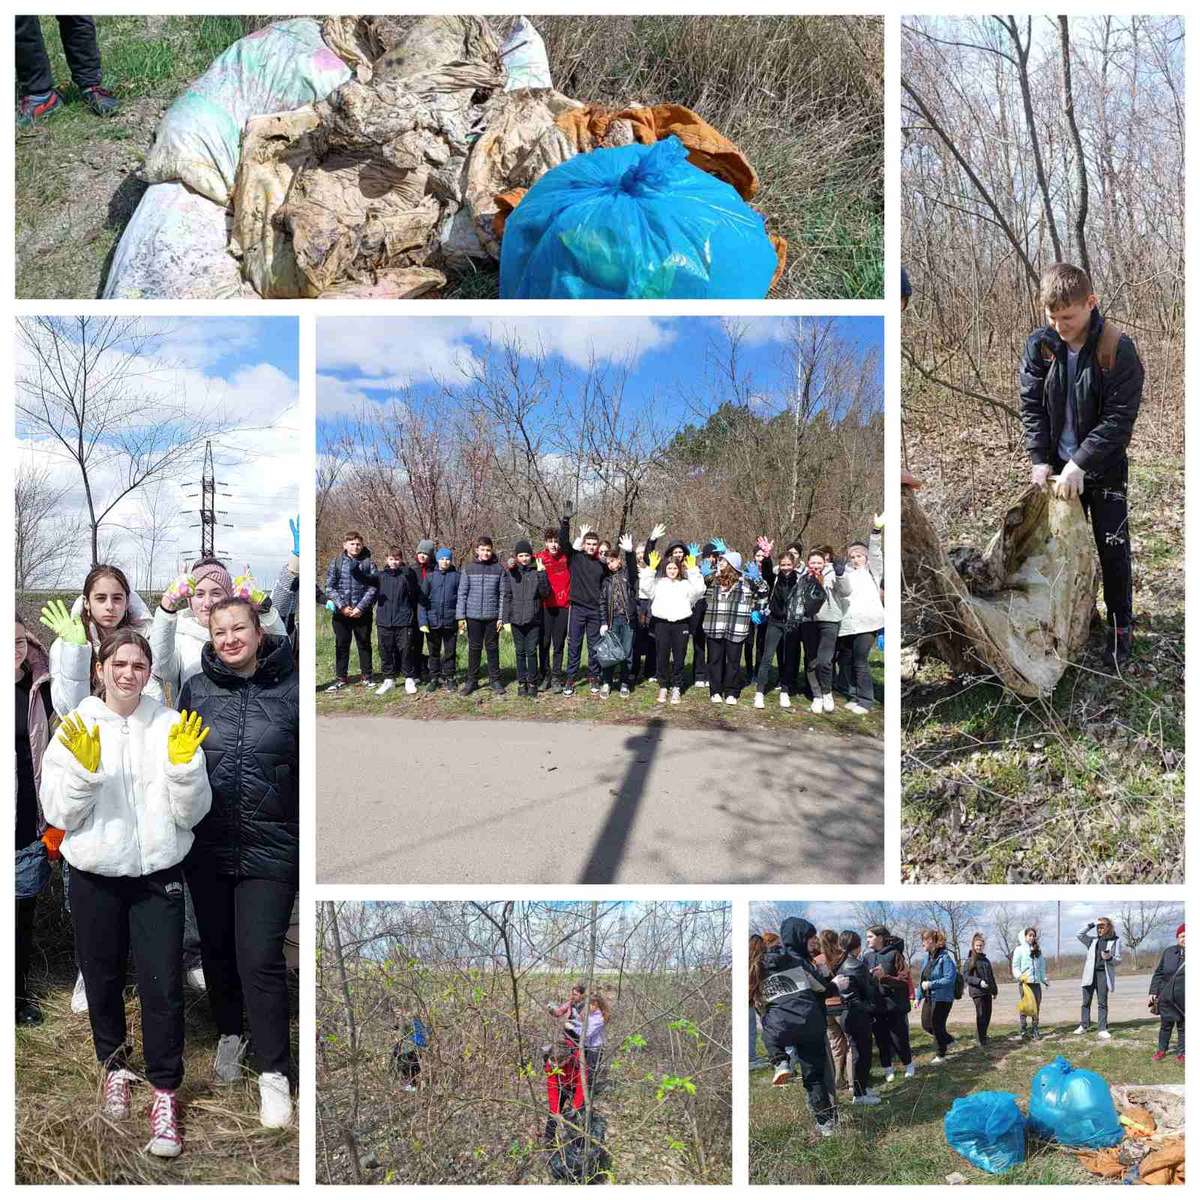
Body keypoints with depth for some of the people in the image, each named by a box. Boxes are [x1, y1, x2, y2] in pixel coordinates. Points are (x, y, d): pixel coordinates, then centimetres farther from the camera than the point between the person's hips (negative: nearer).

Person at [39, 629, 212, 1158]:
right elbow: (59, 813, -5)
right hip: (94, 877, 1)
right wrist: (84, 768, -21)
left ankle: (164, 1091, 11)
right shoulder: (75, 728, -2)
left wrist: (184, 764, -21)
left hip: (158, 875, -1)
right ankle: (114, 1063, 40)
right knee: (102, 978, 16)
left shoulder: (170, 726, -3)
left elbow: (192, 814, -4)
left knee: (163, 985, -3)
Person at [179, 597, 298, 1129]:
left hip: (269, 848, -3)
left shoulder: (290, 691, -5)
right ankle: (230, 1036, 41)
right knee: (216, 948, 17)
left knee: (260, 959, -7)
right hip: (206, 846, 3)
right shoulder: (196, 689, 2)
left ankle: (273, 1075, 7)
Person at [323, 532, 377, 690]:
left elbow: (373, 588, -5)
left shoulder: (368, 563, 0)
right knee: (341, 645, 7)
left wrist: (361, 607, -14)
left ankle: (367, 676, 18)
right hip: (340, 612, 1)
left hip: (362, 612, -1)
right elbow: (330, 587, -1)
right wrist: (342, 606, -12)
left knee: (364, 644, 9)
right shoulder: (336, 563, 2)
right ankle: (341, 677, 15)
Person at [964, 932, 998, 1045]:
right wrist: (979, 982, -18)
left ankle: (982, 1035, 23)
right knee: (981, 1015, -7)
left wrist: (995, 990, 21)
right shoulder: (970, 960, -2)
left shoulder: (986, 960, 16)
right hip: (977, 992, -6)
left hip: (987, 992, 6)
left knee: (988, 1015, 7)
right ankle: (981, 1039, 1)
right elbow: (966, 977, -7)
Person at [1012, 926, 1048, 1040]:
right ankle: (1023, 1032, 0)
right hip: (1025, 982, -5)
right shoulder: (1019, 950, 0)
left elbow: (1042, 967, 21)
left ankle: (1034, 1030, 12)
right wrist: (1019, 976, -18)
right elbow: (1015, 966, -3)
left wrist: (1044, 979, 14)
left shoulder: (1038, 950, 16)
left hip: (1036, 982, 5)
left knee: (1036, 1007, 5)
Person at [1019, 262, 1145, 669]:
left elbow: (1119, 417, -18)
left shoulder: (1117, 349, -18)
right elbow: (1032, 405, -1)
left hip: (1105, 467, -3)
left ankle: (1121, 627, 15)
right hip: (1059, 466, 4)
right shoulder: (1039, 345, -7)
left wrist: (1080, 463, -23)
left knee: (1112, 548, 2)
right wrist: (1041, 459, -8)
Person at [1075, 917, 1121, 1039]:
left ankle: (1103, 1029, 2)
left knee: (1102, 1003, 0)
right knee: (1086, 1002, 7)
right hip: (1090, 973, 3)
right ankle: (1083, 1026, 15)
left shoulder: (1115, 941, 3)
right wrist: (1091, 924, 3)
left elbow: (1118, 960, 3)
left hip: (1103, 974, -3)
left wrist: (1109, 957, -19)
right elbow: (1080, 934, 13)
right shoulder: (1093, 940, 11)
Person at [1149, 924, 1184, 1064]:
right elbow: (1158, 974, 9)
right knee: (1165, 1025, 13)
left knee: (1183, 1027, 9)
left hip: (1184, 999, -2)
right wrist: (1153, 992, 4)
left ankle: (1181, 1053, 23)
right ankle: (1162, 1050, 29)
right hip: (1167, 998, 2)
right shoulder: (1168, 952, 4)